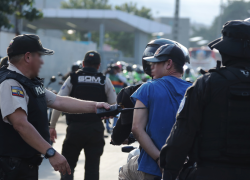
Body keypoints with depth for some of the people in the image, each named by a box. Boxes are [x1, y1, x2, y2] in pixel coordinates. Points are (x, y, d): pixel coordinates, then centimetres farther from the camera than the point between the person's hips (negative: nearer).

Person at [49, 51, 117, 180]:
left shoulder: (72, 79, 2)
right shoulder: (105, 81, 4)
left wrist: (52, 126, 0)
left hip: (75, 127, -1)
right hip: (96, 129, 1)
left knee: (68, 164, 10)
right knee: (92, 166, 7)